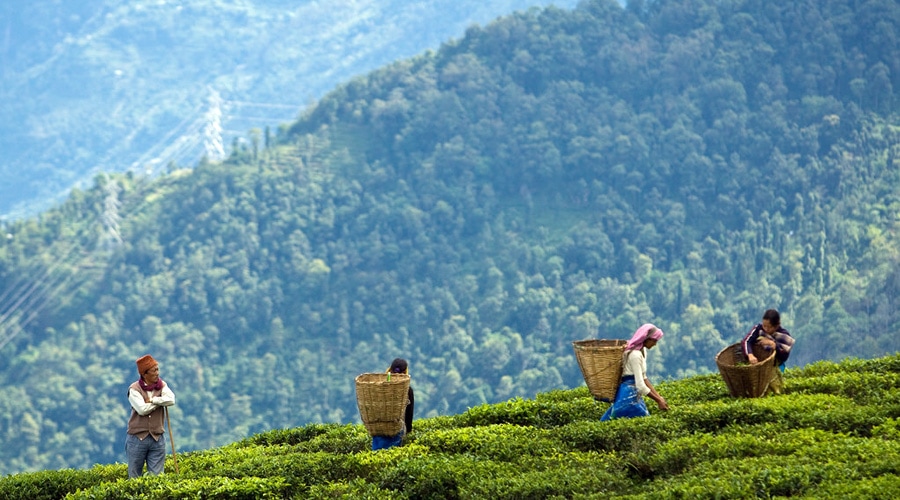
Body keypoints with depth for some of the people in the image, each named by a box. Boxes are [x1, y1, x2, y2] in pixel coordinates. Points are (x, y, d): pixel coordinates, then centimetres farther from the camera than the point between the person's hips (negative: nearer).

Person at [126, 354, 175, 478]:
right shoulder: (134, 389, -6)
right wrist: (160, 401, -7)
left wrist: (152, 400, -16)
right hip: (137, 438, -3)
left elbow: (171, 400, -13)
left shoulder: (162, 386, 5)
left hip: (157, 438, 3)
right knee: (135, 477, 5)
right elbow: (142, 409, -18)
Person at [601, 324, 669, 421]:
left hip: (635, 394, 10)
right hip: (629, 396, -10)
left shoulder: (643, 351, 11)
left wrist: (658, 397, 12)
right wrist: (658, 401, -12)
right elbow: (640, 386, -21)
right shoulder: (635, 355, -19)